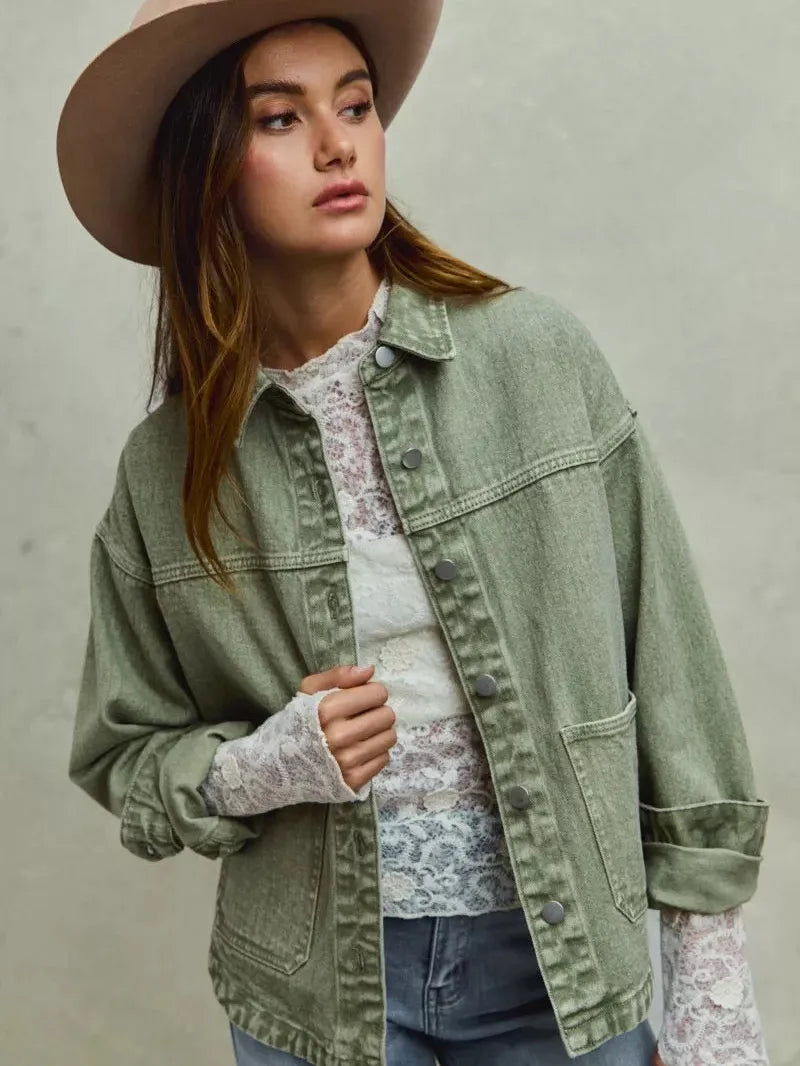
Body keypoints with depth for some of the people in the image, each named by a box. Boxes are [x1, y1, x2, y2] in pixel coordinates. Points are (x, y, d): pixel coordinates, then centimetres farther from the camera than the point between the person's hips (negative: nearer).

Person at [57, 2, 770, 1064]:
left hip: (565, 959, 0)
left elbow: (668, 658, -5)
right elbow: (124, 758, 5)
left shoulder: (536, 352, -9)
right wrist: (256, 769, -16)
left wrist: (714, 980, -3)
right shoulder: (165, 469, -6)